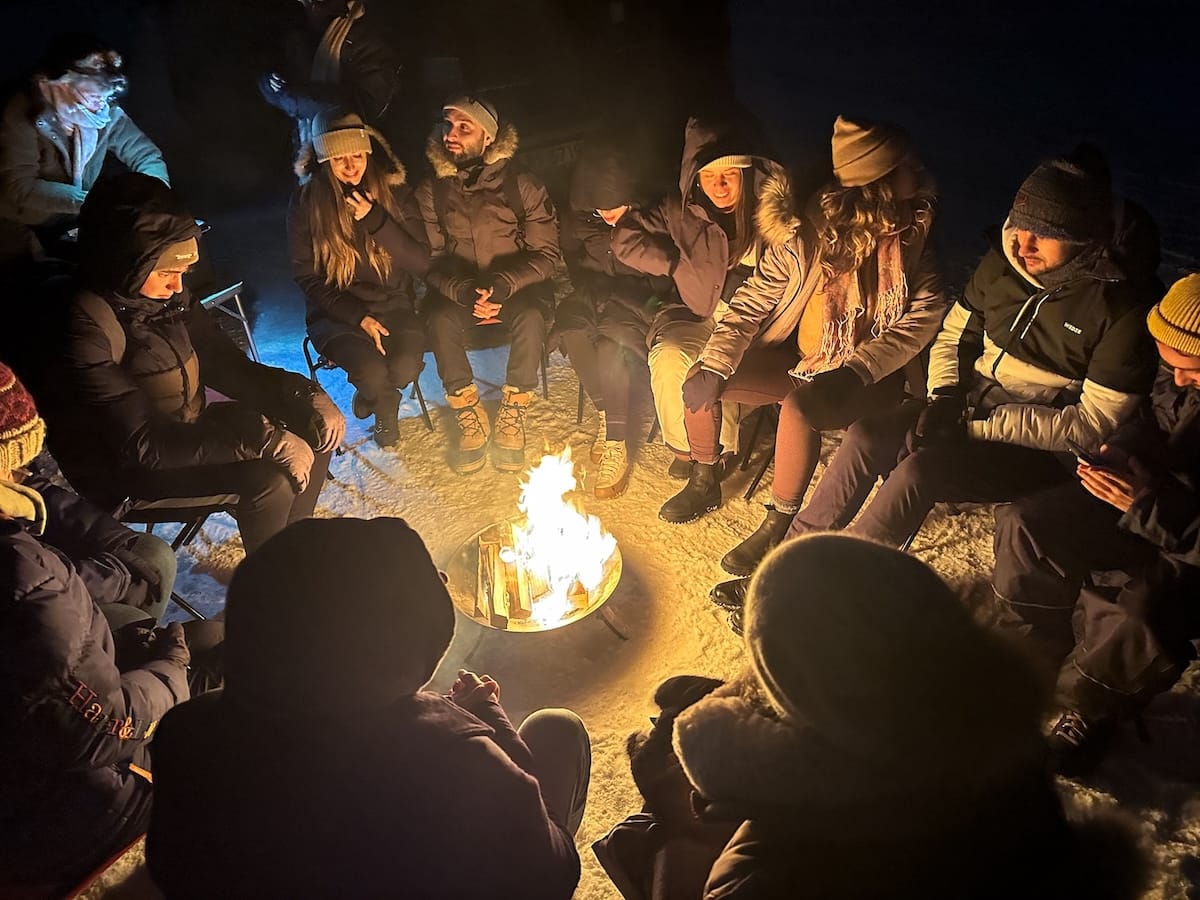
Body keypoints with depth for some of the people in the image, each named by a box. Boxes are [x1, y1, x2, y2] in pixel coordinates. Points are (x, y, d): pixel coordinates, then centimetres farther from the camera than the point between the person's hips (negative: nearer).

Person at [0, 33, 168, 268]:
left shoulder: (107, 113, -8)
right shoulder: (23, 115, -19)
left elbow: (146, 155, 2)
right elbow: (20, 187, -25)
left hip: (76, 223, 5)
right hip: (22, 228, -5)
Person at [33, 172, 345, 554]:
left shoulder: (168, 298, -4)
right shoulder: (85, 330, -27)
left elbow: (228, 366, 3)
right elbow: (141, 446, -31)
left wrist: (306, 396, -15)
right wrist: (265, 440, -35)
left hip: (183, 433, 8)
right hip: (125, 474, -8)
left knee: (315, 432, -1)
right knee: (267, 480, -26)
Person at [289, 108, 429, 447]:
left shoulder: (395, 192, -2)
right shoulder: (306, 202, -5)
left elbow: (421, 262, -7)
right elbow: (307, 276, -3)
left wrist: (376, 220, -21)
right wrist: (358, 317, -15)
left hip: (393, 305, 2)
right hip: (335, 312, -1)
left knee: (405, 367, -27)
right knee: (373, 372, -28)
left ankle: (377, 397, 12)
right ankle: (385, 407, 12)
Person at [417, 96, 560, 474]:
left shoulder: (522, 186, -7)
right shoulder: (431, 190, -1)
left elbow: (545, 254, -9)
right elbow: (429, 258, -3)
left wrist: (503, 285, -27)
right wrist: (464, 291, -24)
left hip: (517, 285, -1)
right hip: (457, 287, 2)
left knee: (531, 316, -34)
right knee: (439, 319, -31)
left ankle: (511, 418, -16)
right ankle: (470, 420, -15)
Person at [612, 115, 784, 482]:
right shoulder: (681, 210, 1)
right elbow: (626, 238, 2)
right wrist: (677, 265, -6)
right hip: (703, 316, 3)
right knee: (667, 358, -26)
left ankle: (720, 449, -3)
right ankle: (683, 447, -2)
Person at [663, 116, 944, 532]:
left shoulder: (914, 237, -8)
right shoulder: (807, 236, -11)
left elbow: (925, 316, -12)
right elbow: (751, 302, -8)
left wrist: (856, 371, -25)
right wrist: (713, 367, -22)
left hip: (873, 377, -2)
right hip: (798, 360, 2)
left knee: (799, 407, -34)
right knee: (700, 382, -13)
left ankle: (780, 525, -13)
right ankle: (704, 483, 14)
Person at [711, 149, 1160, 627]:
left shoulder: (1122, 309, -16)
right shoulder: (1001, 264, -1)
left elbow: (1092, 425, -18)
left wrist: (979, 422, -22)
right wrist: (944, 398, -7)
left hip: (1043, 449, -5)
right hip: (972, 405, 6)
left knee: (920, 468, -31)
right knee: (866, 434, -21)